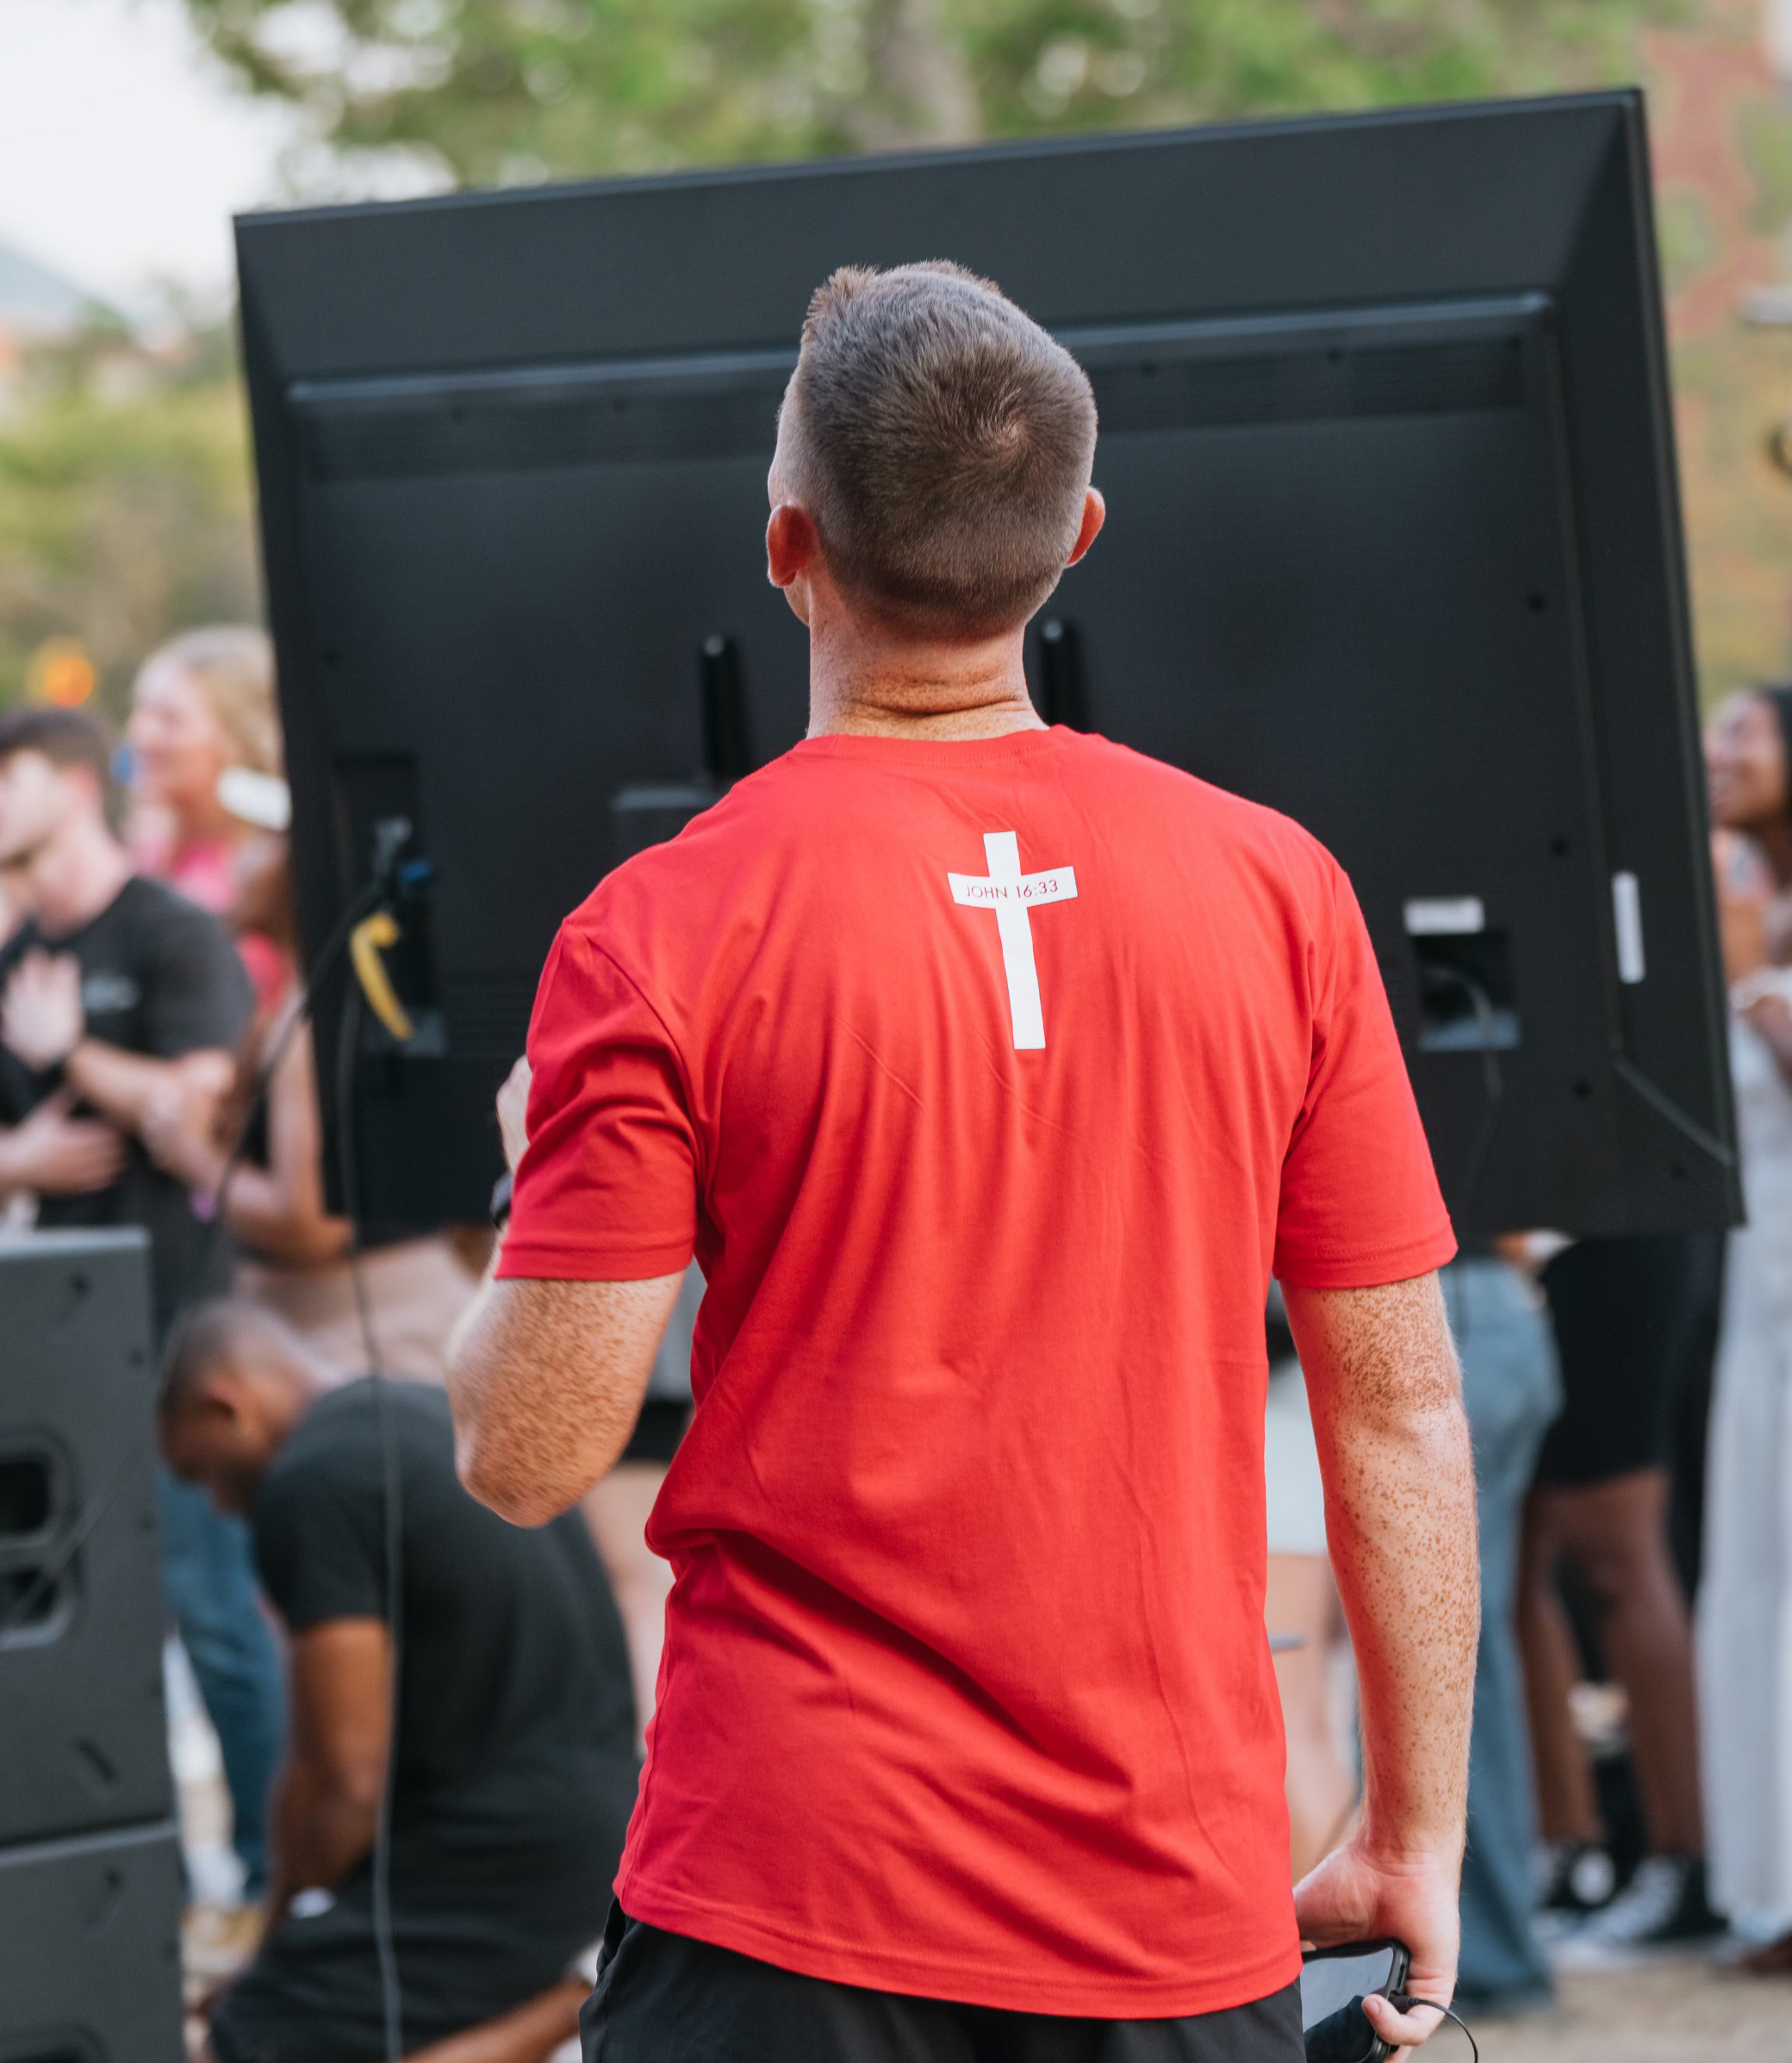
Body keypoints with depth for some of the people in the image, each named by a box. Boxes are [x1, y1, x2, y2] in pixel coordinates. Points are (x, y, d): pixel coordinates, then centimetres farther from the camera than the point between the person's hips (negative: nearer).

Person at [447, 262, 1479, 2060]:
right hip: (1187, 1914, 3)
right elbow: (1402, 1422, 2)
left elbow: (528, 1458, -9)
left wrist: (535, 1197, 11)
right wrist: (1415, 1845, 12)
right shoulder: (1277, 892, -1)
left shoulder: (662, 935, -9)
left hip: (787, 1910, -2)